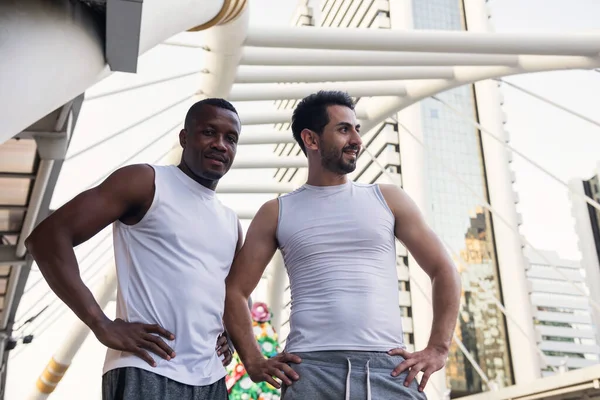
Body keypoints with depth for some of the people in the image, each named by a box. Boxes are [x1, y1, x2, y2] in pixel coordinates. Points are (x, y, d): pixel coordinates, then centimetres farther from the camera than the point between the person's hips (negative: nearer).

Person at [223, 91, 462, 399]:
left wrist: (437, 348, 1)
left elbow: (443, 271, 11)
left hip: (389, 369, 1)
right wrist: (253, 361, 0)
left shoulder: (387, 199, 11)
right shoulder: (276, 213, 9)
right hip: (310, 370, -1)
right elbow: (235, 290, 10)